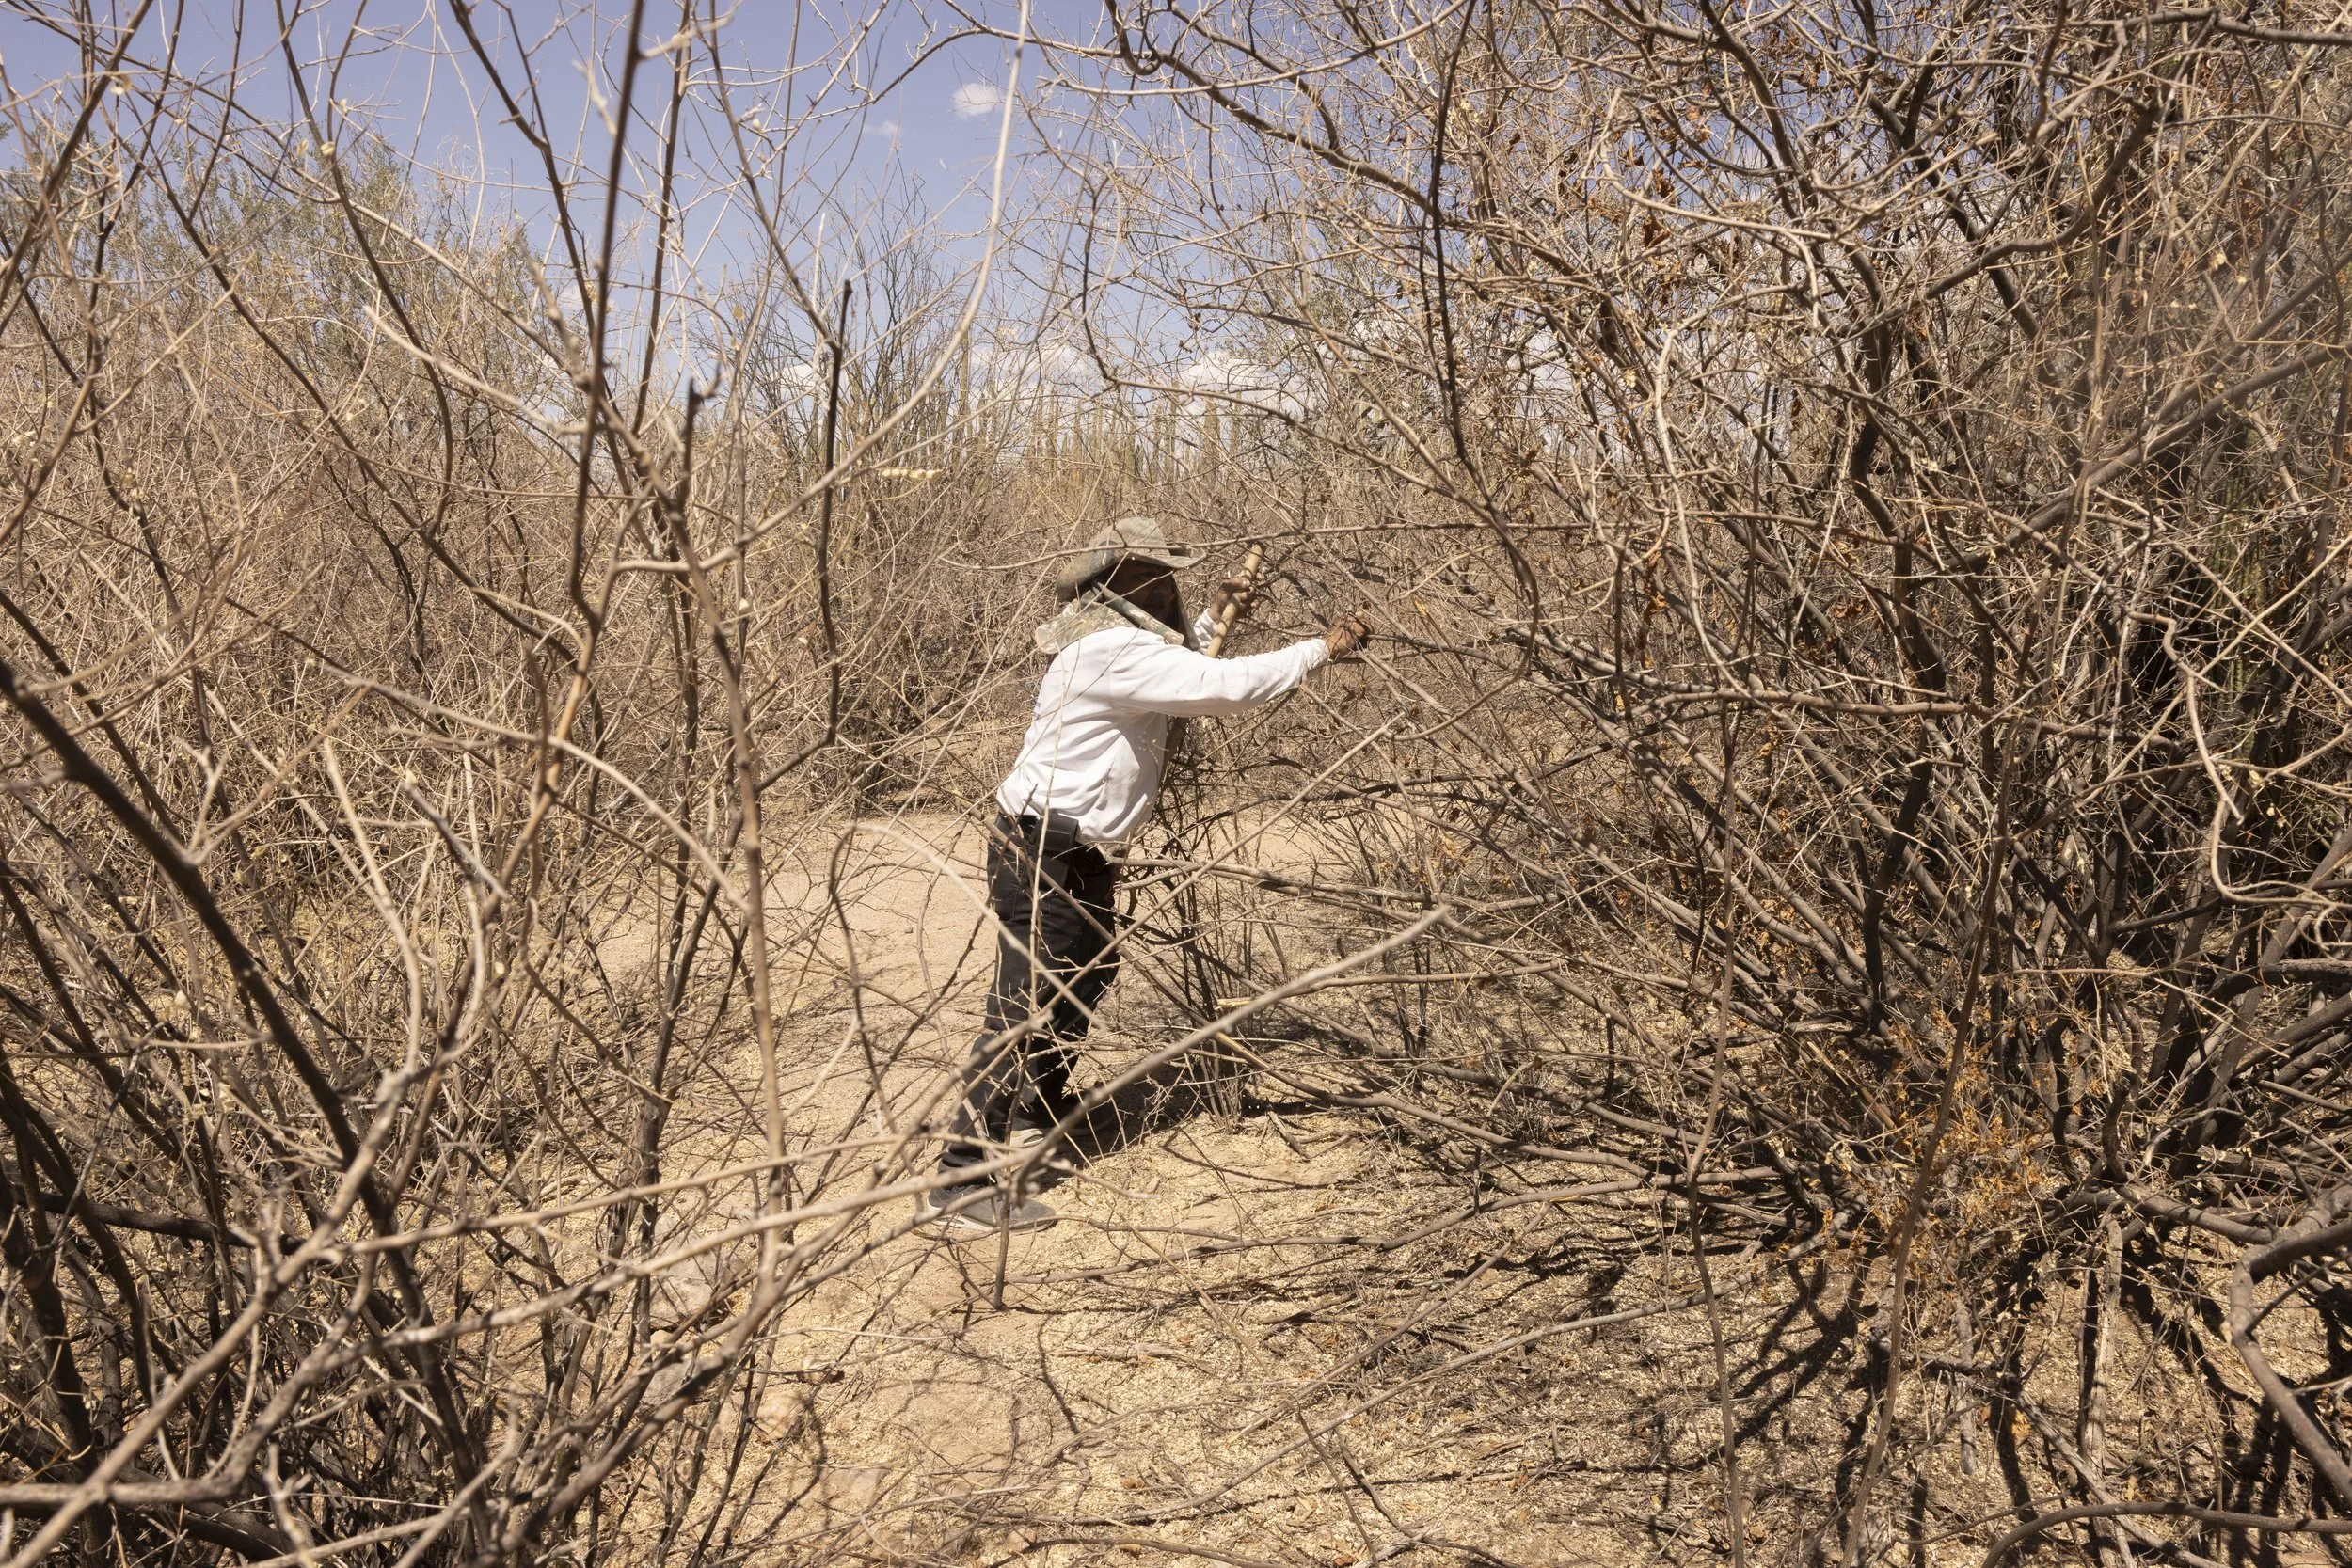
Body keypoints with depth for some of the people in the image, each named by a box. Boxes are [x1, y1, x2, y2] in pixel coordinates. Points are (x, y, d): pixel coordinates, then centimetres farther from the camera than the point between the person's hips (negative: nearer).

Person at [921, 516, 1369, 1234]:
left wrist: (1213, 619, 15)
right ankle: (961, 1183, -10)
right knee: (1023, 1007, -12)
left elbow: (1178, 679, 29)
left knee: (1092, 966, 27)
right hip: (1044, 851, -11)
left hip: (1072, 850, 11)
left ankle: (1040, 1108, 45)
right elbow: (1224, 687, -26)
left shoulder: (1118, 642, 12)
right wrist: (1322, 649, -16)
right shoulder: (1115, 652, -21)